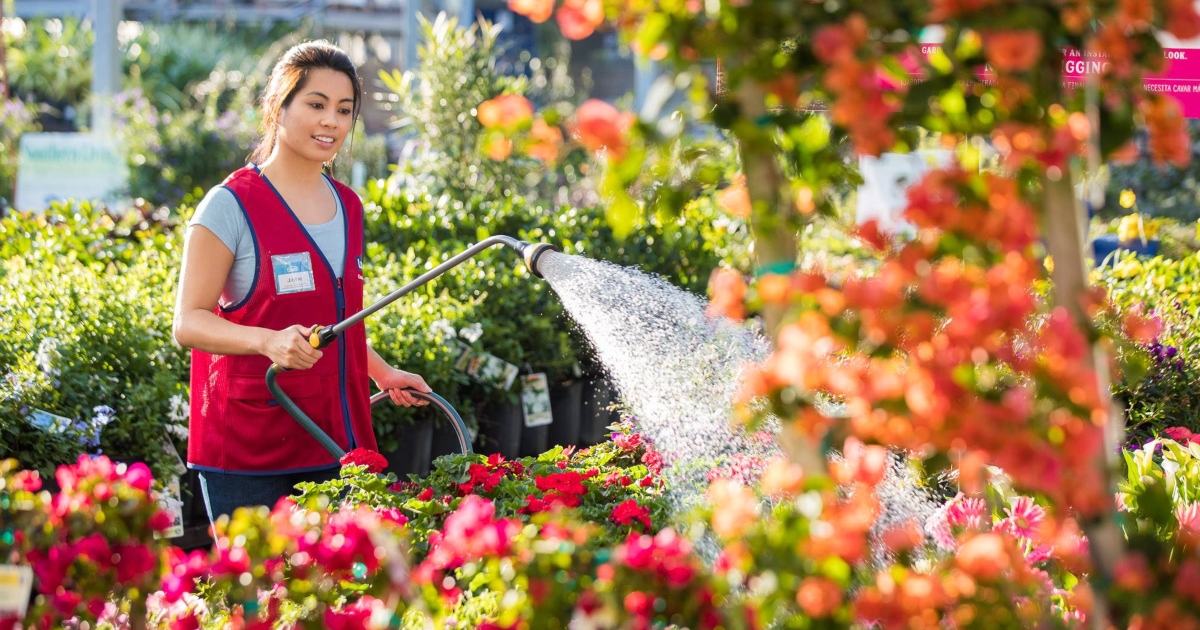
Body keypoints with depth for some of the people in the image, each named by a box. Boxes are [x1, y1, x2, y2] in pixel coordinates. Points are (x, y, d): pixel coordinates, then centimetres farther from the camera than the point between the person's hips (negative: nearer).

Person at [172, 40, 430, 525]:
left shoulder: (348, 207, 13)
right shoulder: (231, 206, -8)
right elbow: (188, 323, -12)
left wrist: (382, 374, 20)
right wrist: (268, 342, -27)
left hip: (338, 447, 6)